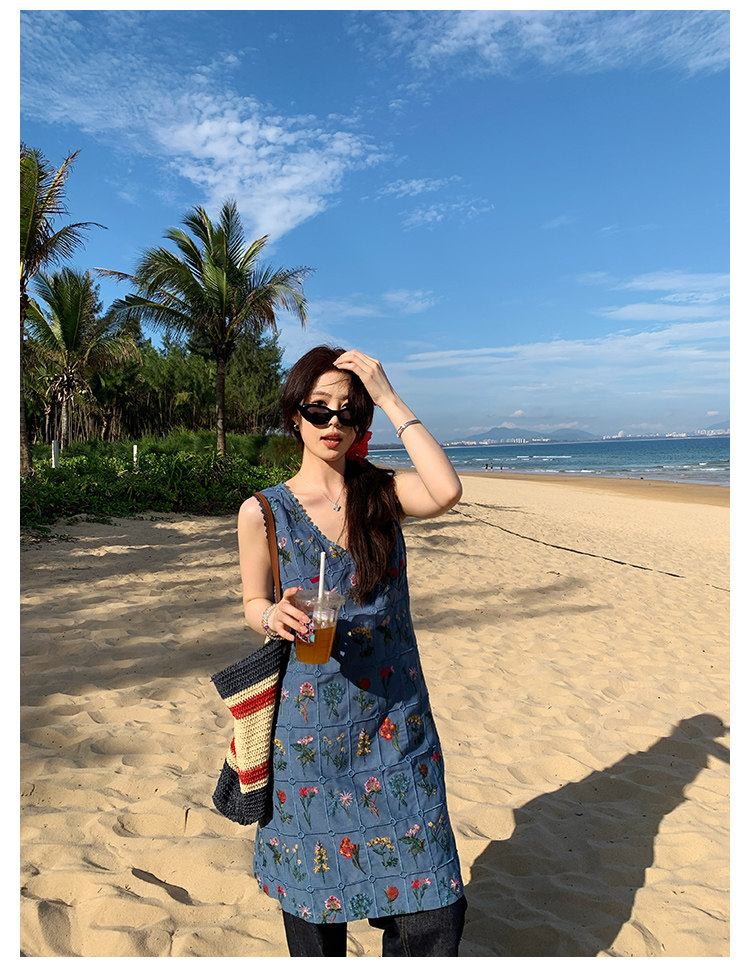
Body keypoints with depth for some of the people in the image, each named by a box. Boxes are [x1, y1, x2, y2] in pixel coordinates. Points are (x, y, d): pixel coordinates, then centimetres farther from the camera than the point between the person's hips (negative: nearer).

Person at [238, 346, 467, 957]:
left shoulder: (384, 494, 0)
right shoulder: (263, 512, -2)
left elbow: (447, 493, -21)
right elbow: (252, 603, 7)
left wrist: (391, 399, -16)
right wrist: (275, 616, -17)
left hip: (395, 719, 1)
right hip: (307, 720, 0)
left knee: (433, 907, 3)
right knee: (313, 893, 14)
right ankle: (320, 956, 43)